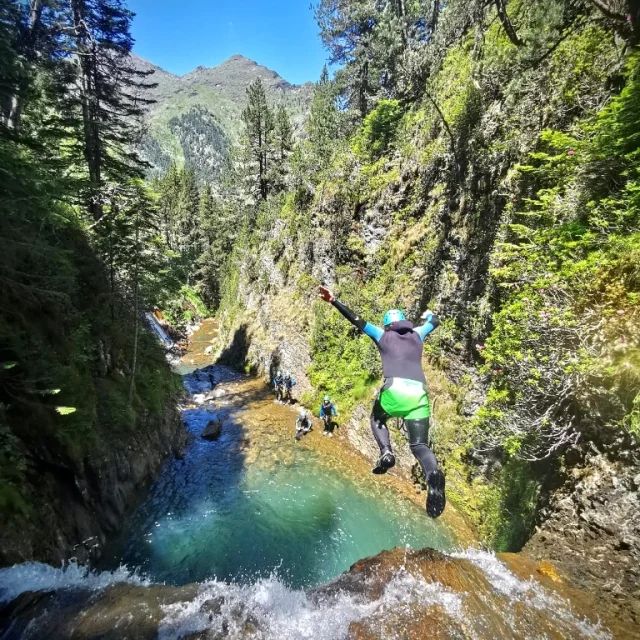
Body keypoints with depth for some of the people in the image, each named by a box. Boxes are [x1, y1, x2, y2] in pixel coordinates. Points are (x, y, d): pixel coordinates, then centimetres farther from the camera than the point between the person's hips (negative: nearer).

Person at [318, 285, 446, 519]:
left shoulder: (383, 335, 18)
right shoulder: (417, 335, 25)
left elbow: (356, 320, 14)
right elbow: (434, 322, 45)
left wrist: (333, 301, 17)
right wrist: (429, 314, 68)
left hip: (395, 389, -2)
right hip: (419, 393, 3)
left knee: (377, 419, 28)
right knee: (419, 445, 6)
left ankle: (386, 452, -1)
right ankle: (434, 473, -27)